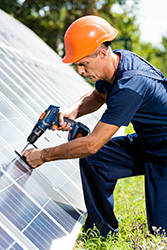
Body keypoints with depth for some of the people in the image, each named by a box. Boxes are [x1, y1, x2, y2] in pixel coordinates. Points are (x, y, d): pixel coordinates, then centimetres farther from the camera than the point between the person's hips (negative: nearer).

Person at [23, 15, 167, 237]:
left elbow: (92, 144, -31)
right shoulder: (115, 61, -7)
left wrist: (43, 156, -19)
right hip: (144, 143, 8)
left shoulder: (130, 86, -35)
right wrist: (74, 110, -7)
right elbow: (98, 96, 15)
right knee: (92, 160, -8)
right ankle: (103, 232, 7)